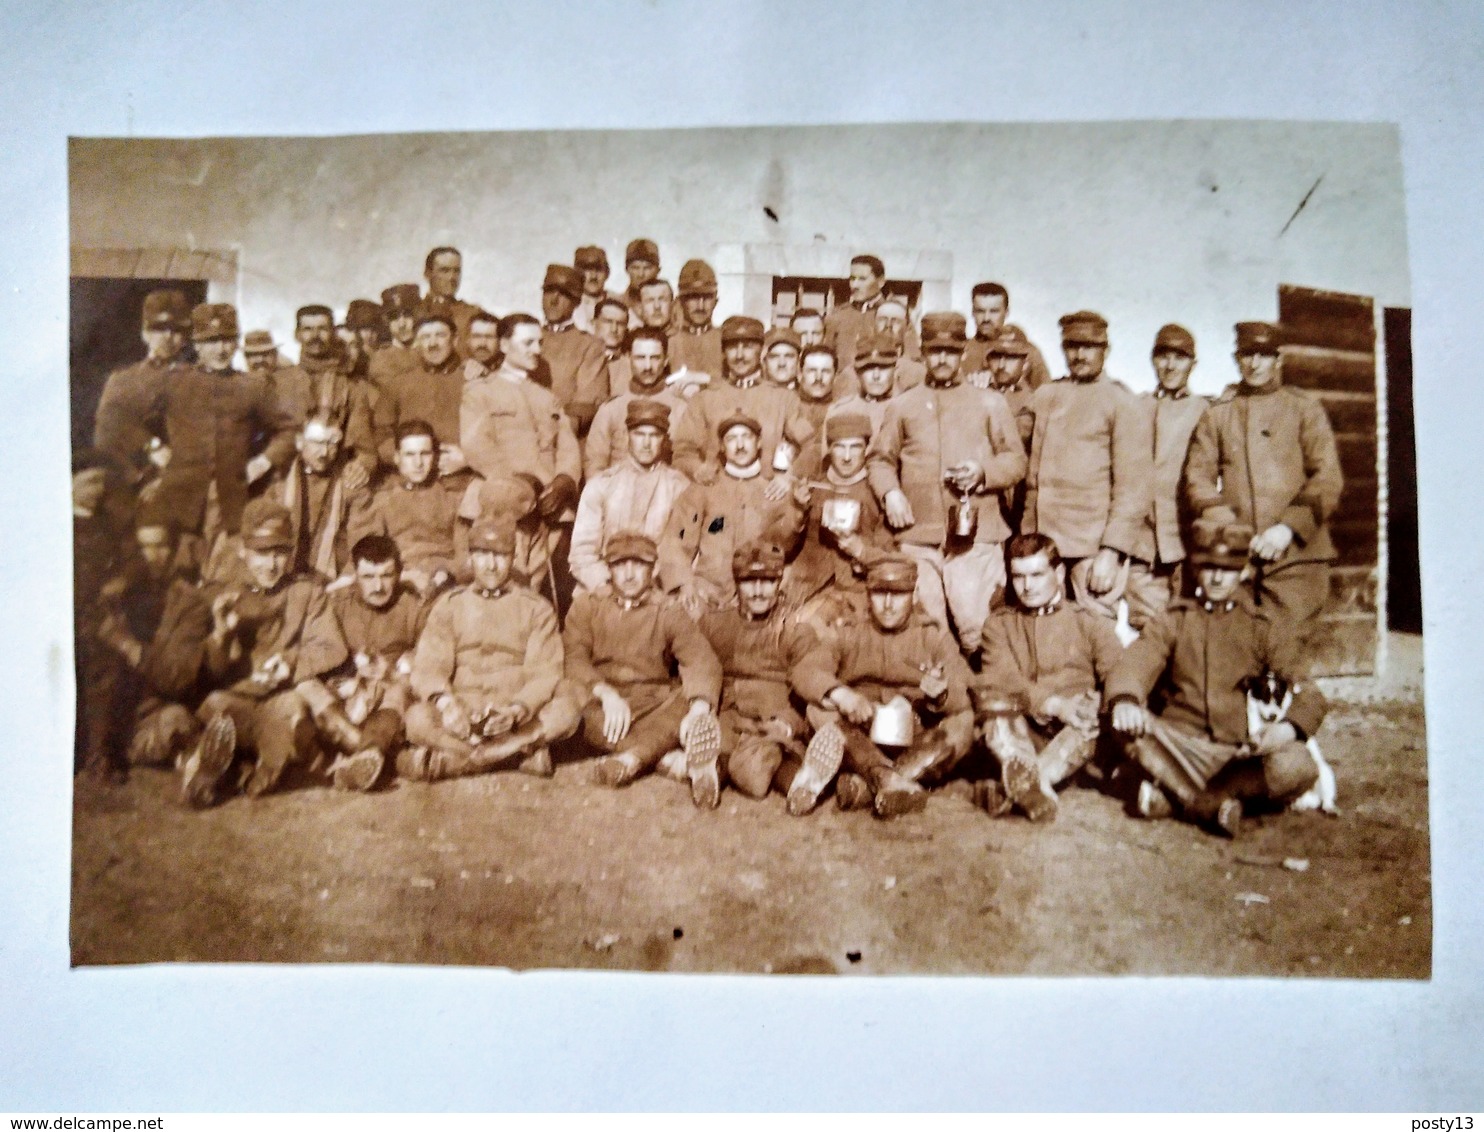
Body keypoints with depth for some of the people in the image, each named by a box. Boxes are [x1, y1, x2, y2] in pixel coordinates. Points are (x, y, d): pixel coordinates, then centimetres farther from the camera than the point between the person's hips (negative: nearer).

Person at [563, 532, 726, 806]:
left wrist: (699, 710, -30)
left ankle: (632, 758, -44)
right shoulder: (586, 605, 9)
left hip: (655, 705, 1)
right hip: (601, 703, 0)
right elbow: (574, 658, -6)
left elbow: (702, 662, -9)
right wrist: (606, 693, -26)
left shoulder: (669, 614, 6)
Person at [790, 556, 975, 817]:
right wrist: (839, 693, -28)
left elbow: (961, 699, -7)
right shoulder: (848, 635, 9)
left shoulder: (934, 636, 7)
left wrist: (940, 694, -31)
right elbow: (803, 672, -8)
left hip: (919, 749, 0)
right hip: (859, 744, 0)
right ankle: (890, 780, -40)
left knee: (963, 721, -26)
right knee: (818, 710, -23)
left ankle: (864, 786, -36)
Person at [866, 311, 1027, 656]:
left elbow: (1016, 461, 10)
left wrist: (983, 472, -10)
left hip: (975, 535, -1)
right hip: (918, 537, 2)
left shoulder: (990, 402, 13)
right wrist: (890, 492, -6)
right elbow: (879, 458, 14)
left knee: (975, 627, -7)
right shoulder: (902, 405, 16)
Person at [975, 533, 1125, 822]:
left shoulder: (1089, 622, 15)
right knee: (991, 695, -26)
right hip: (1018, 734, 1)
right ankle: (1033, 785, -50)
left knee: (1094, 705, -30)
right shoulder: (999, 623, 15)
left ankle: (1010, 789, -45)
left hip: (1074, 737, 0)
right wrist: (1054, 704, -22)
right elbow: (1002, 677, -6)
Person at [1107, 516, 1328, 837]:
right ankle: (1211, 806, -26)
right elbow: (1138, 660, -9)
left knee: (1297, 768, -31)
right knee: (1127, 723, -29)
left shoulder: (1265, 626, 9)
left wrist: (1290, 727, -24)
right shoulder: (1174, 619, 9)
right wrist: (1125, 700, -35)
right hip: (1183, 748, 0)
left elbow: (1309, 693, 1)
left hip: (1245, 753, 1)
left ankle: (1173, 793, -21)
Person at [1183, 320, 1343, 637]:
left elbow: (1328, 480, 3)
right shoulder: (1217, 414, 16)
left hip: (1295, 554, -1)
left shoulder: (1305, 409, 11)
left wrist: (1288, 528, -12)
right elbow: (1198, 474, 8)